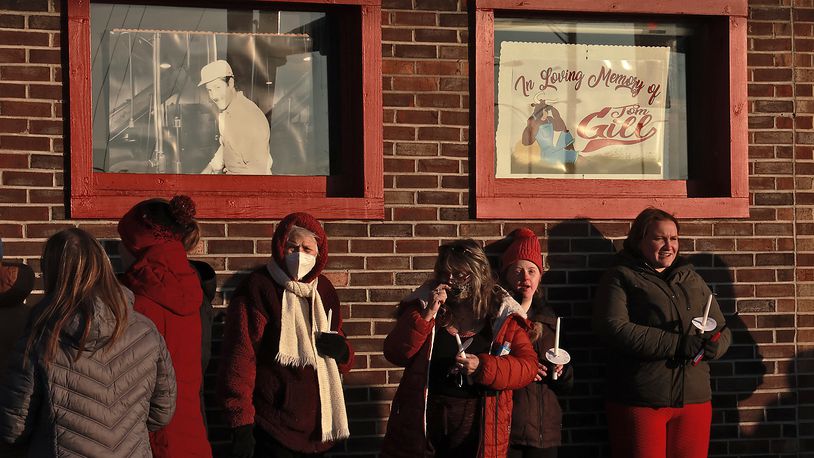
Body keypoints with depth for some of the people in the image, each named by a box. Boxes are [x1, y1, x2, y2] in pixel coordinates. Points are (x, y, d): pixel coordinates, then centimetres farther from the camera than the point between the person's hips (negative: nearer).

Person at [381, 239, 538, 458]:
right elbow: (395, 355, -3)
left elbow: (528, 366, -4)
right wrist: (427, 315, -14)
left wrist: (482, 367, -19)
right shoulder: (424, 305, 5)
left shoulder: (504, 316, 2)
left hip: (477, 427, -1)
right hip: (420, 421, 1)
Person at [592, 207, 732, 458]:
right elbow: (613, 328, -14)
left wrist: (711, 346, -7)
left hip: (694, 400, 5)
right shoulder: (621, 278, 3)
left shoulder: (692, 279, 20)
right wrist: (678, 344, -18)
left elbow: (722, 332, 19)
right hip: (639, 402, -4)